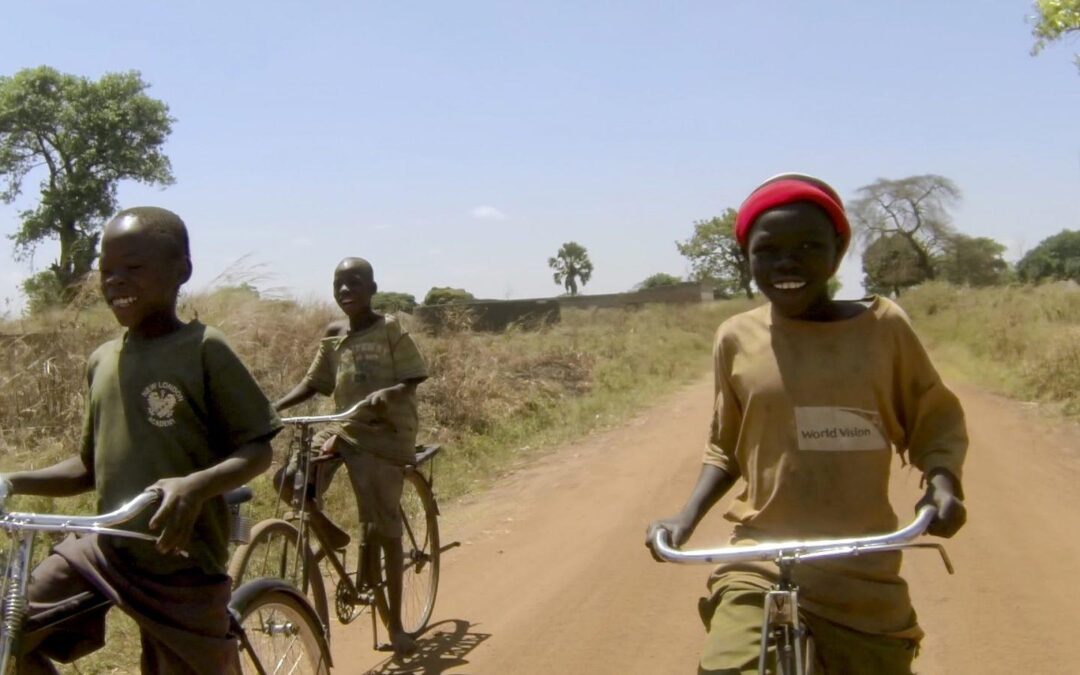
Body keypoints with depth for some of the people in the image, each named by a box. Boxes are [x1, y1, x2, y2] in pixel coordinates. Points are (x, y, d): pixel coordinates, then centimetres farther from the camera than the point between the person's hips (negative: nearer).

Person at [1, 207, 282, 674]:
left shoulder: (203, 349, -12)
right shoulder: (101, 360, 6)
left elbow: (257, 449, -12)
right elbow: (92, 466, 14)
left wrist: (195, 486, -30)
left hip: (182, 564, -5)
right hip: (105, 550, 5)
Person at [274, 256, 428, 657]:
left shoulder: (390, 330, -8)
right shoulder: (333, 334, 6)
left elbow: (411, 381, -11)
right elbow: (313, 382, 9)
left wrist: (385, 394, -32)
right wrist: (273, 408, -6)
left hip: (384, 435, -5)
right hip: (343, 429, 5)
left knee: (385, 532, -2)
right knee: (287, 480, -19)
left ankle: (395, 623, 13)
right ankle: (328, 533, 11)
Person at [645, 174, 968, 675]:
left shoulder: (883, 325, -3)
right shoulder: (737, 338, 0)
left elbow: (934, 419, 9)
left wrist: (943, 482, -10)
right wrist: (686, 516, 0)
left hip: (862, 571, 1)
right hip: (760, 561, 0)